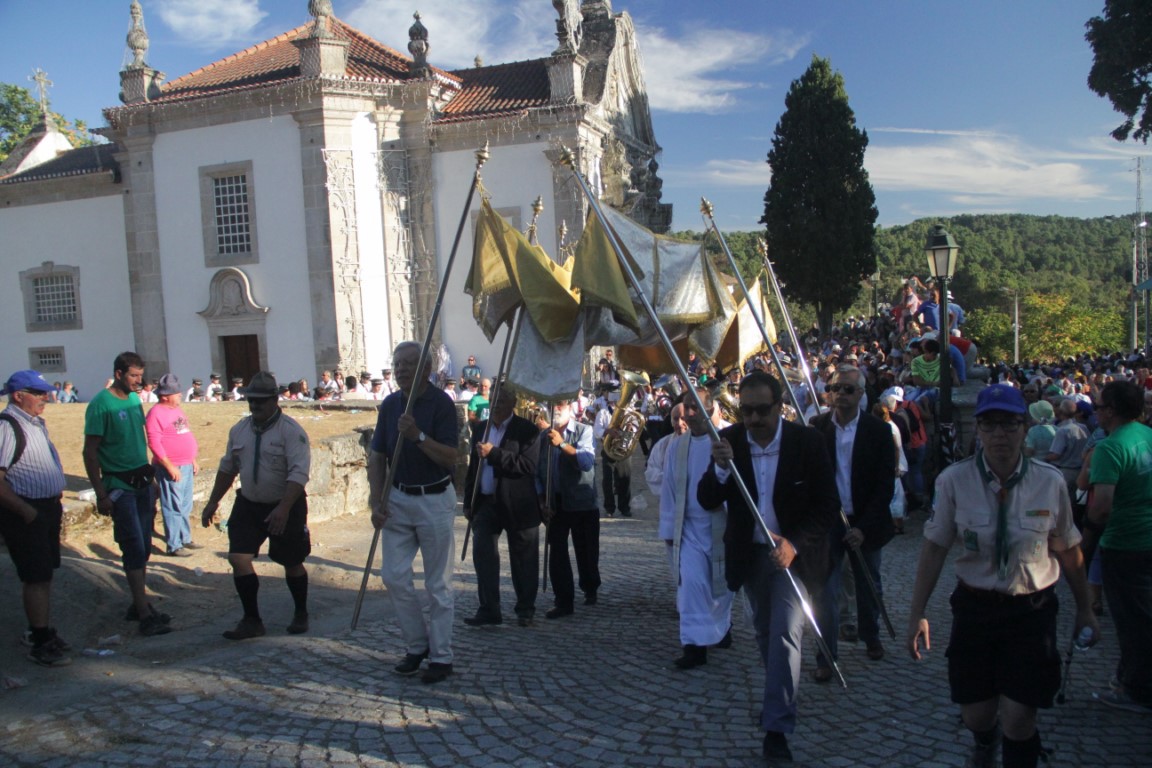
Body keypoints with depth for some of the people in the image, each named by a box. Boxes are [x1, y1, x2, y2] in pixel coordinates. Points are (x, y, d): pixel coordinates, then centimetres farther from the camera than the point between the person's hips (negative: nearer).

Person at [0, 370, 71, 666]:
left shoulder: (36, 422, 11)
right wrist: (26, 511, -22)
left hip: (47, 507, 9)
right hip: (25, 512, -9)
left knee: (44, 574, 18)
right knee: (36, 577, -3)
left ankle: (44, 632, 31)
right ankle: (40, 644, 7)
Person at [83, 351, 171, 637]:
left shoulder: (135, 399, 9)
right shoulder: (101, 404, -12)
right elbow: (90, 453, -13)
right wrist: (101, 494, -15)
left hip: (142, 481, 7)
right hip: (119, 485, -7)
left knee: (143, 546, 11)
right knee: (134, 548, -7)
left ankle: (139, 604, 22)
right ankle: (144, 615, -5)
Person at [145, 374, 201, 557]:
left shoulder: (178, 410, 14)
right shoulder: (156, 413, -14)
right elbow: (154, 443, -18)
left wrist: (193, 460, 19)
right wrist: (170, 467, -19)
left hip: (186, 466, 9)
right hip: (171, 468, -9)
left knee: (186, 507, 16)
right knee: (173, 508, -3)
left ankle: (185, 539, 26)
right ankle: (174, 545, 4)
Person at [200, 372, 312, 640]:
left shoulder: (290, 430, -16)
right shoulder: (239, 430, 5)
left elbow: (299, 473, -25)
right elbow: (227, 467, 17)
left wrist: (283, 508, -34)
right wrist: (213, 501, 17)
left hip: (285, 507, -5)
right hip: (248, 505, 5)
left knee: (292, 564, 8)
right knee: (238, 558, -5)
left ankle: (300, 614, 30)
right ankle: (252, 620, 9)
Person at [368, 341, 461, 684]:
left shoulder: (441, 403, -10)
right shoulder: (390, 404, 6)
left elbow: (450, 458, -16)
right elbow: (377, 456, 8)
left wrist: (418, 436, -29)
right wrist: (376, 501, -1)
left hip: (435, 499, -5)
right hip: (397, 498, 5)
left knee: (438, 584, 3)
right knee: (394, 576, 4)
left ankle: (441, 656, 15)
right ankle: (417, 645, 22)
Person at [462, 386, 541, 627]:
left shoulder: (527, 430, -7)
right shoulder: (480, 428, 11)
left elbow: (528, 465, -19)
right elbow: (474, 465, 16)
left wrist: (494, 453, -25)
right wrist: (469, 501, 13)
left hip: (517, 505, -4)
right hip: (486, 502, 5)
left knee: (523, 560, 5)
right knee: (483, 556, -1)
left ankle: (525, 610, 19)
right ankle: (489, 609, 8)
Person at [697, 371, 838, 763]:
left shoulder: (808, 441, -16)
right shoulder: (729, 440, -11)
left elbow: (827, 506, -14)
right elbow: (706, 501, -13)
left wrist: (794, 544, -28)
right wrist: (720, 469, -34)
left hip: (794, 553, -3)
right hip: (750, 553, 4)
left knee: (785, 635, -12)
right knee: (765, 634, 20)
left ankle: (777, 726, -1)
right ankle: (778, 700, 43)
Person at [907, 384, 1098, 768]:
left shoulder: (1051, 482, -9)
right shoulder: (954, 480, -12)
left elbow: (1068, 550, 3)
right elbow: (934, 548, -5)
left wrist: (1084, 608, 13)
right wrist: (918, 612, -5)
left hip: (1032, 610, 0)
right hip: (975, 607, 1)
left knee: (1018, 720, -4)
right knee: (976, 715, 12)